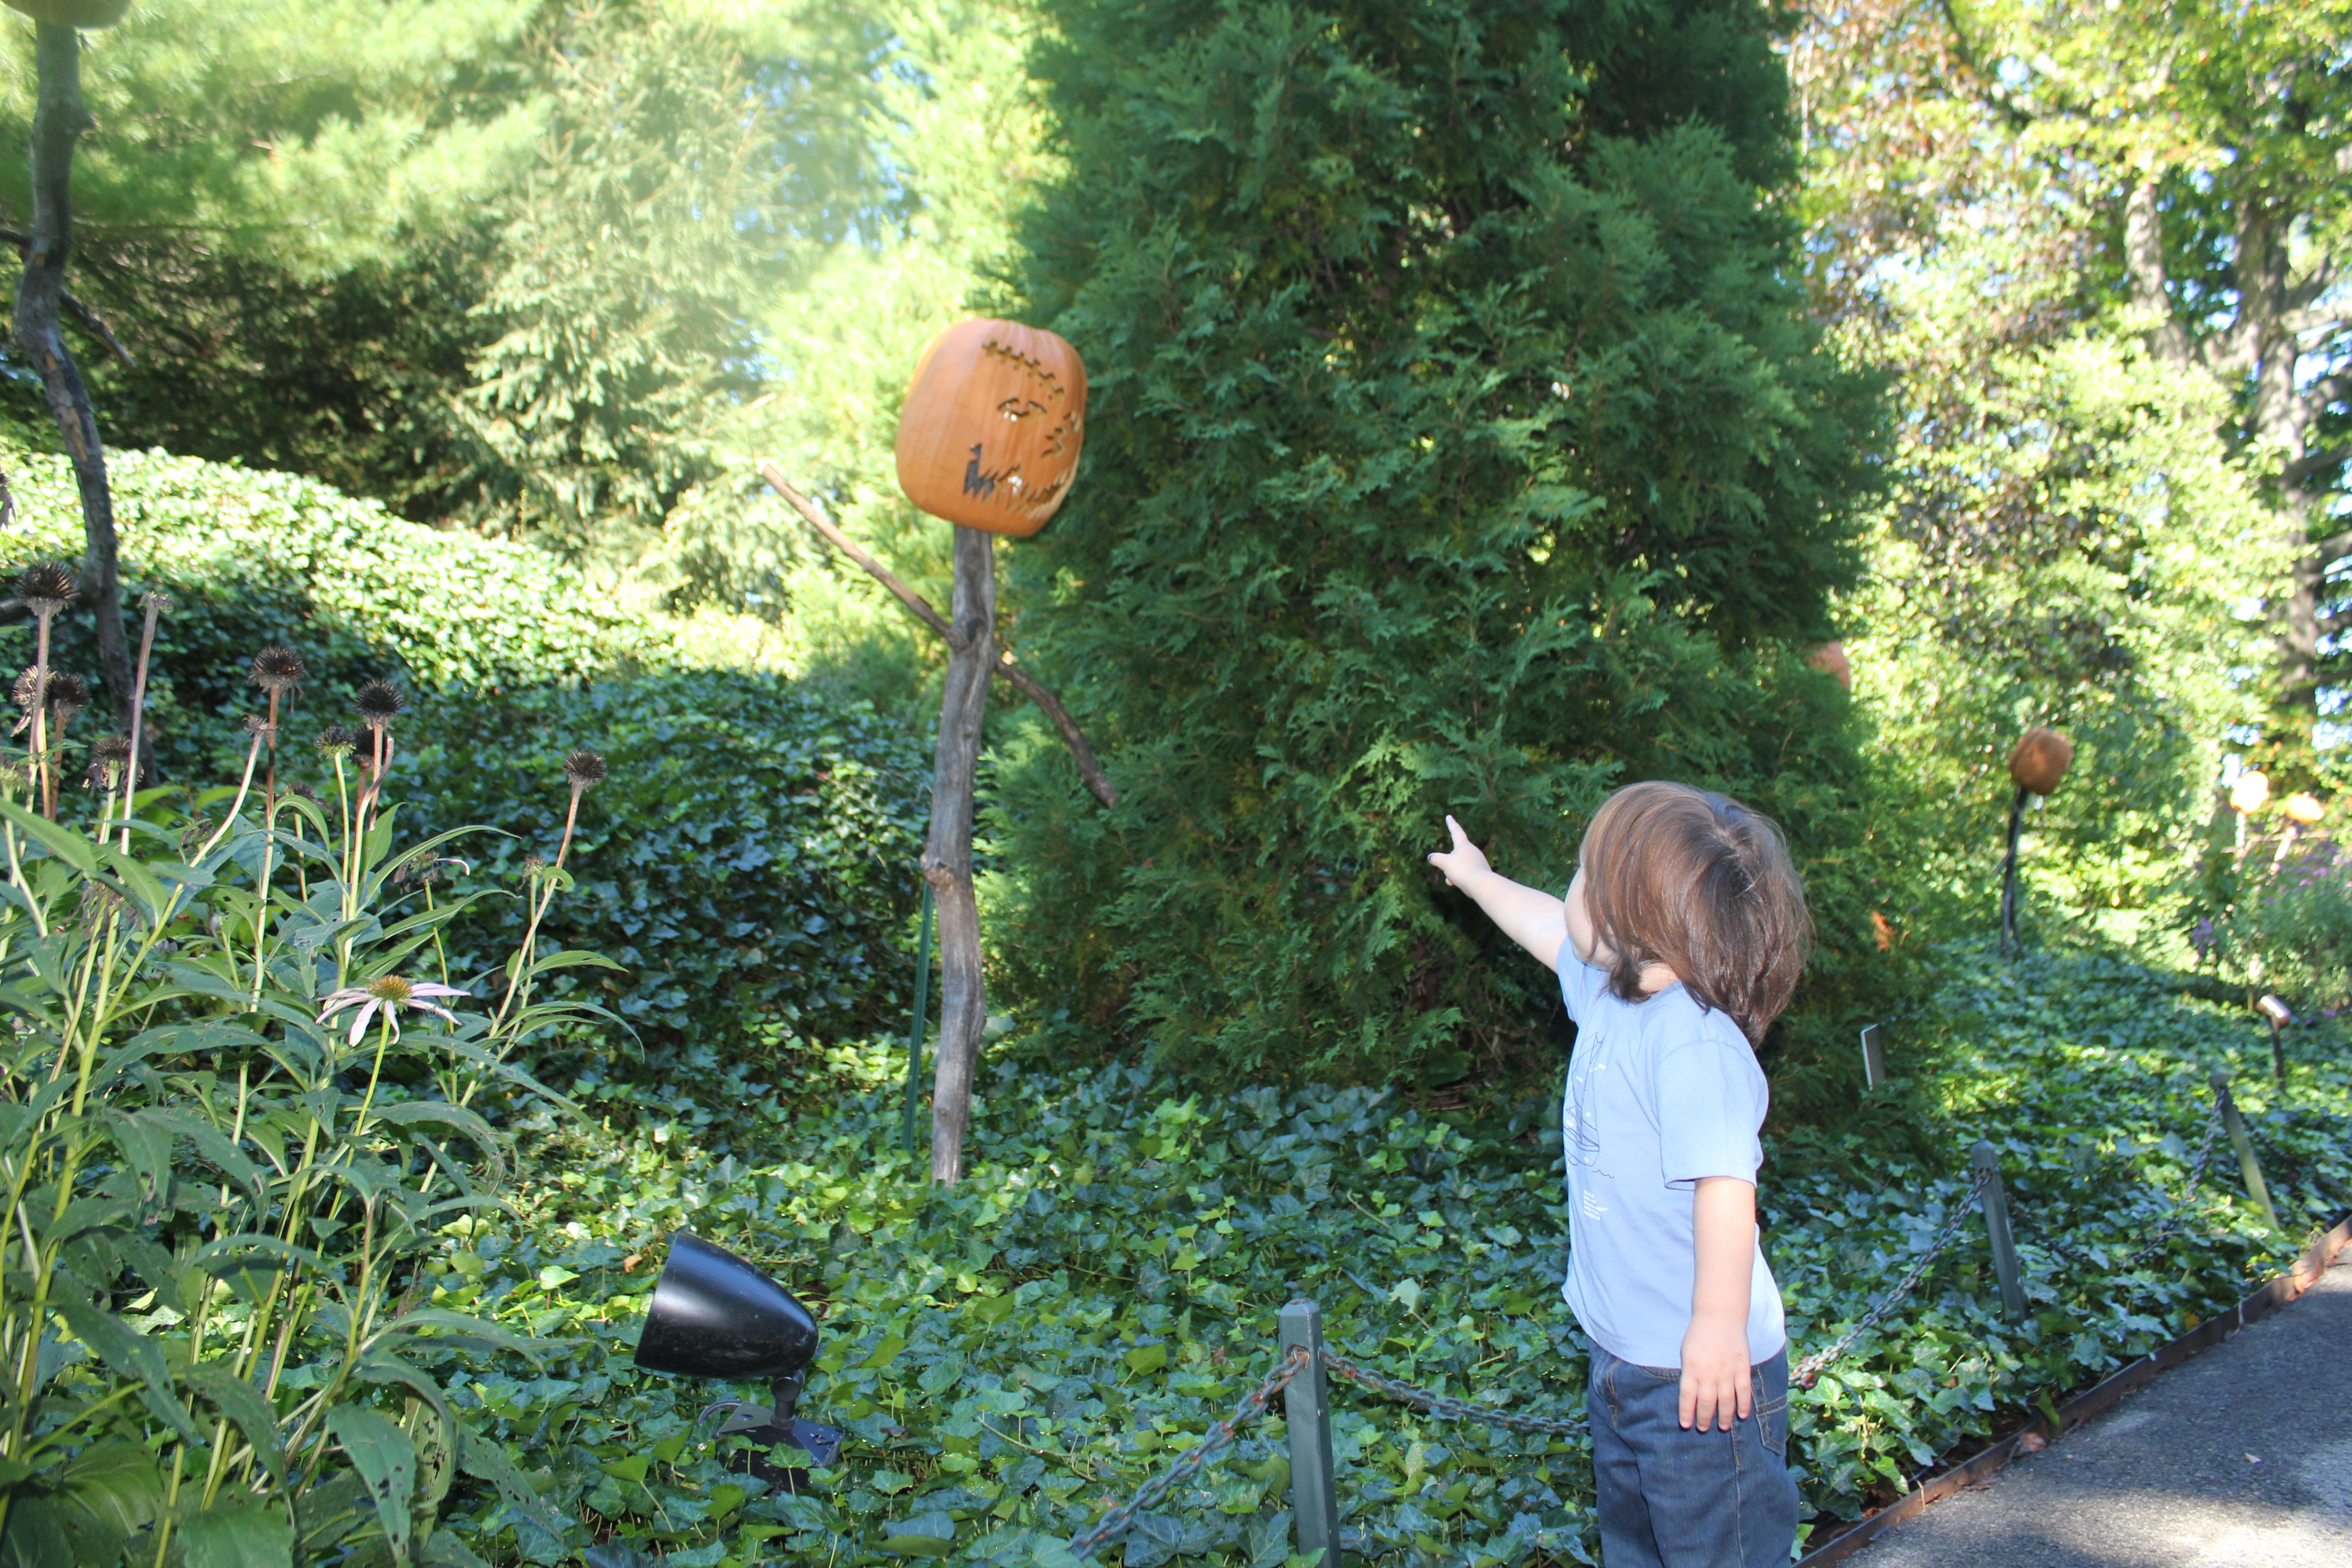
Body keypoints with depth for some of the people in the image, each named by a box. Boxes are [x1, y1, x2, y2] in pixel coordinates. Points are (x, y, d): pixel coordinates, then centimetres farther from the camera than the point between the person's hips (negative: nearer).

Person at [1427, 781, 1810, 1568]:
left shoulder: (1696, 1043, -27)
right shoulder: (1610, 992, 3)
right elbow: (1551, 929, 22)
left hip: (1704, 1372, -10)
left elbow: (1725, 1184, -33)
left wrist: (1719, 1324, -37)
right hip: (1623, 1358, 10)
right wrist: (1477, 878, 38)